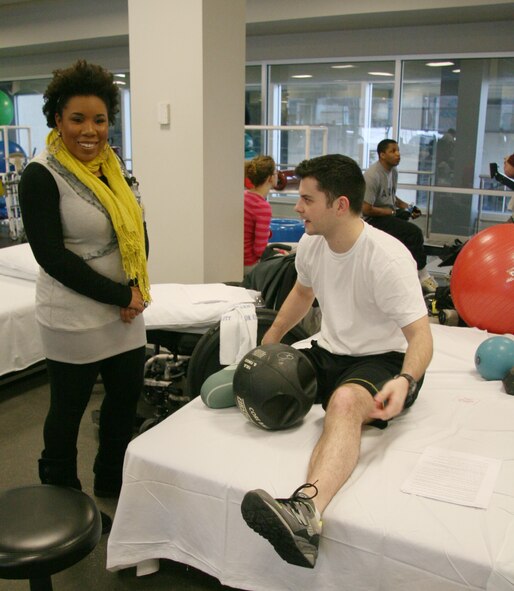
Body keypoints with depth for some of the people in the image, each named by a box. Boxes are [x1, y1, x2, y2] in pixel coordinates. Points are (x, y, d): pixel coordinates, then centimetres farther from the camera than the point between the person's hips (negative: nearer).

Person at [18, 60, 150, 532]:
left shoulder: (114, 168, 7)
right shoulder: (42, 176, -13)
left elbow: (138, 230, 11)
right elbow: (52, 257, -17)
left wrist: (136, 287, -5)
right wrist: (117, 296, -15)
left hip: (125, 312, 7)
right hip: (74, 318, -6)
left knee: (127, 397, 16)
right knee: (68, 410, 10)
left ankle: (112, 487, 38)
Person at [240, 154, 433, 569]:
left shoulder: (387, 257, -22)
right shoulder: (311, 244, 0)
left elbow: (421, 335, -23)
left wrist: (405, 381, -43)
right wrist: (268, 344, 16)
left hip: (382, 362, -9)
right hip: (329, 354, 9)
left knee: (345, 400, -42)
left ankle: (307, 511, -61)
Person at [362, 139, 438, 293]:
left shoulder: (393, 171, 9)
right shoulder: (372, 176, -19)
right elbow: (366, 209, -23)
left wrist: (407, 207, 7)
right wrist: (394, 213, -18)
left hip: (388, 215, 10)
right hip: (374, 219, -10)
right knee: (414, 233, -23)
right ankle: (422, 276, -12)